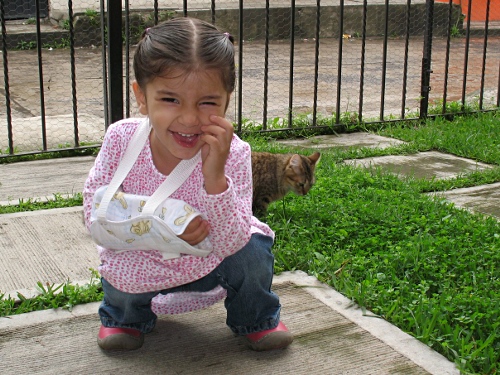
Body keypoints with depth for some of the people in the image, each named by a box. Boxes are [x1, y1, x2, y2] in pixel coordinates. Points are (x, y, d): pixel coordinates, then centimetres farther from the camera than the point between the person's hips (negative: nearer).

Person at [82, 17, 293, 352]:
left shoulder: (233, 153, -27)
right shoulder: (121, 139, -22)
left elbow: (230, 244, -29)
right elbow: (95, 212, -18)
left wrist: (215, 177, -45)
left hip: (211, 262, 0)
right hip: (144, 263, 1)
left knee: (252, 252, -25)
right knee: (118, 272, -27)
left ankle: (255, 318, 11)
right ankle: (125, 317, 13)